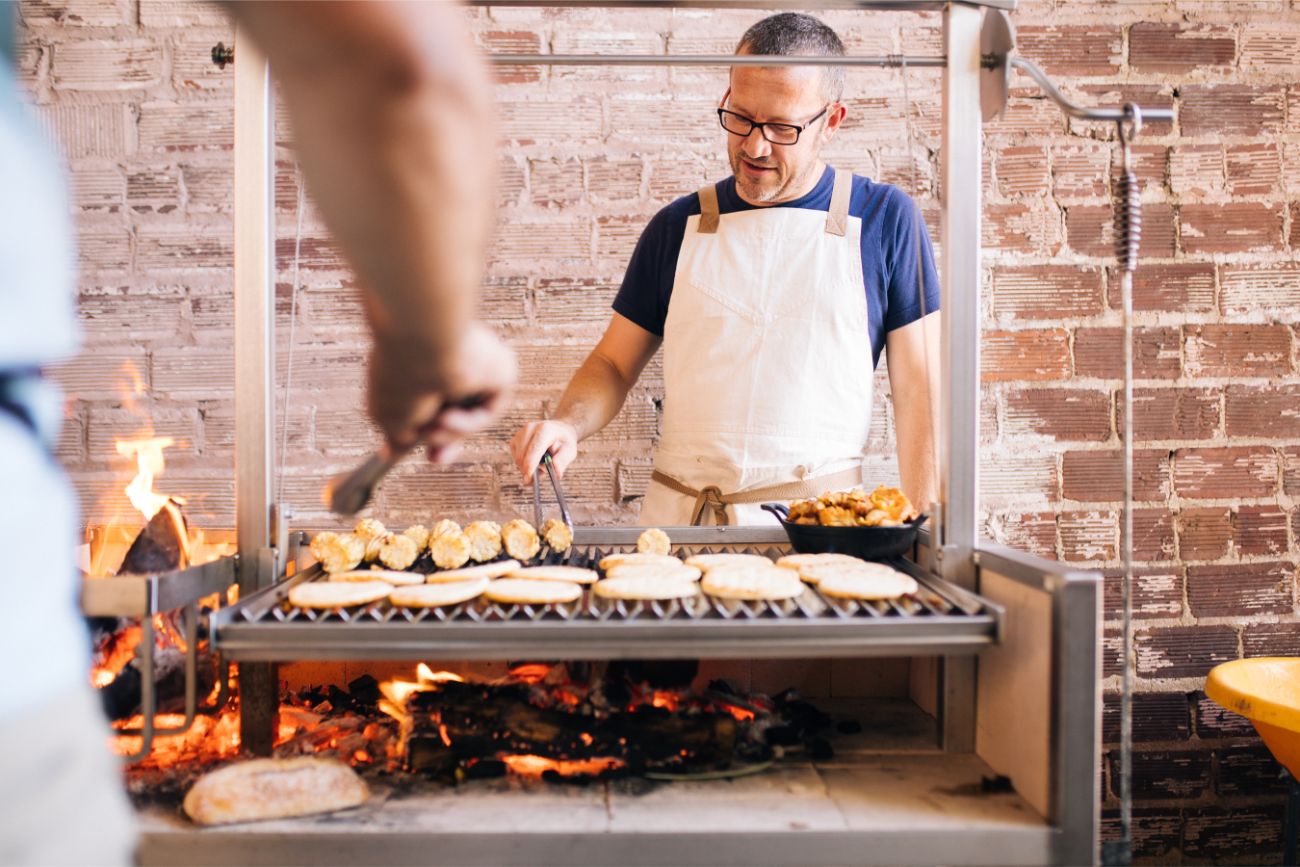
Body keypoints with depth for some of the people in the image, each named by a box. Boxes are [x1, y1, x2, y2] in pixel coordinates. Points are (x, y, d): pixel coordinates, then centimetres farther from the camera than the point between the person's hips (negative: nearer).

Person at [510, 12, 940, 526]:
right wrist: (567, 426, -6)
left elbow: (918, 390, 3)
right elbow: (614, 362, 15)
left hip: (820, 523, -1)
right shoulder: (679, 227, 11)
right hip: (677, 519, 2)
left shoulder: (884, 219, 4)